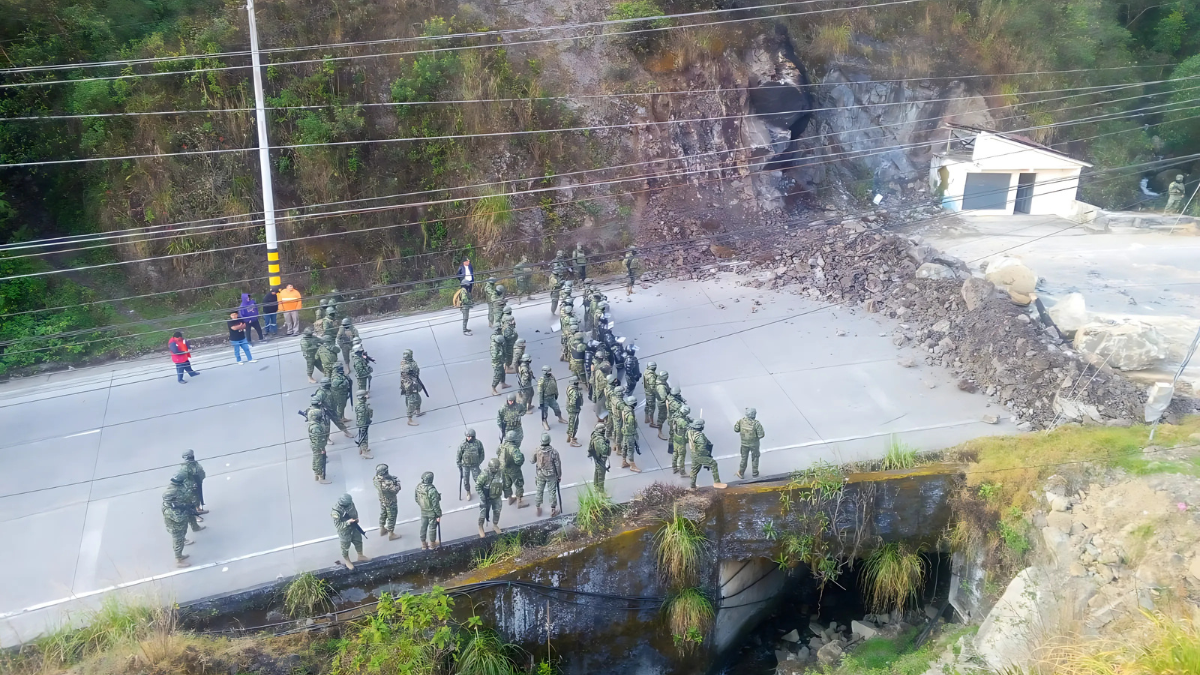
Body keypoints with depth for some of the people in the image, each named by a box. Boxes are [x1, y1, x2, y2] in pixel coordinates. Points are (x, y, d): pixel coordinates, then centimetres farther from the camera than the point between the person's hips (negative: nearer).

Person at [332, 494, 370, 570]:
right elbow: (338, 525, -29)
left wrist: (356, 518, -14)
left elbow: (355, 511, 3)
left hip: (354, 527, 6)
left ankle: (360, 556, 50)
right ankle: (347, 560, 47)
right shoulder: (336, 512, -36)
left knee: (358, 541, 25)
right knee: (345, 547, 19)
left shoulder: (350, 503, -18)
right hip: (344, 532, -6)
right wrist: (348, 522, -38)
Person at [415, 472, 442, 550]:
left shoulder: (418, 487, -14)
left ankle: (423, 544, 36)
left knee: (423, 527, 21)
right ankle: (432, 544, 32)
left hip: (423, 511, 6)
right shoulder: (432, 490, -34)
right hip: (432, 512, -6)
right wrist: (439, 515, -12)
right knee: (432, 528, 14)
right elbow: (436, 504, -25)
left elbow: (416, 499, 3)